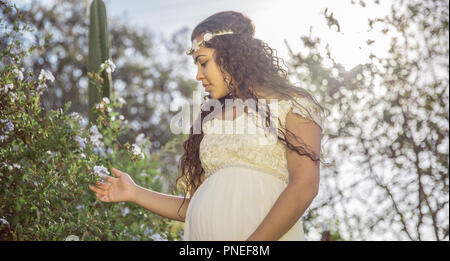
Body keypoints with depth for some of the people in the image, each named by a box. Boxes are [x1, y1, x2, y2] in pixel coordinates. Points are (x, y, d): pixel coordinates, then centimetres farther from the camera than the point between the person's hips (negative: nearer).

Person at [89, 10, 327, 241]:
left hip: (267, 236, -5)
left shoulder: (290, 104, 3)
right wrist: (135, 194, 13)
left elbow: (304, 186, -10)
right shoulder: (211, 117, 19)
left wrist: (251, 246, -17)